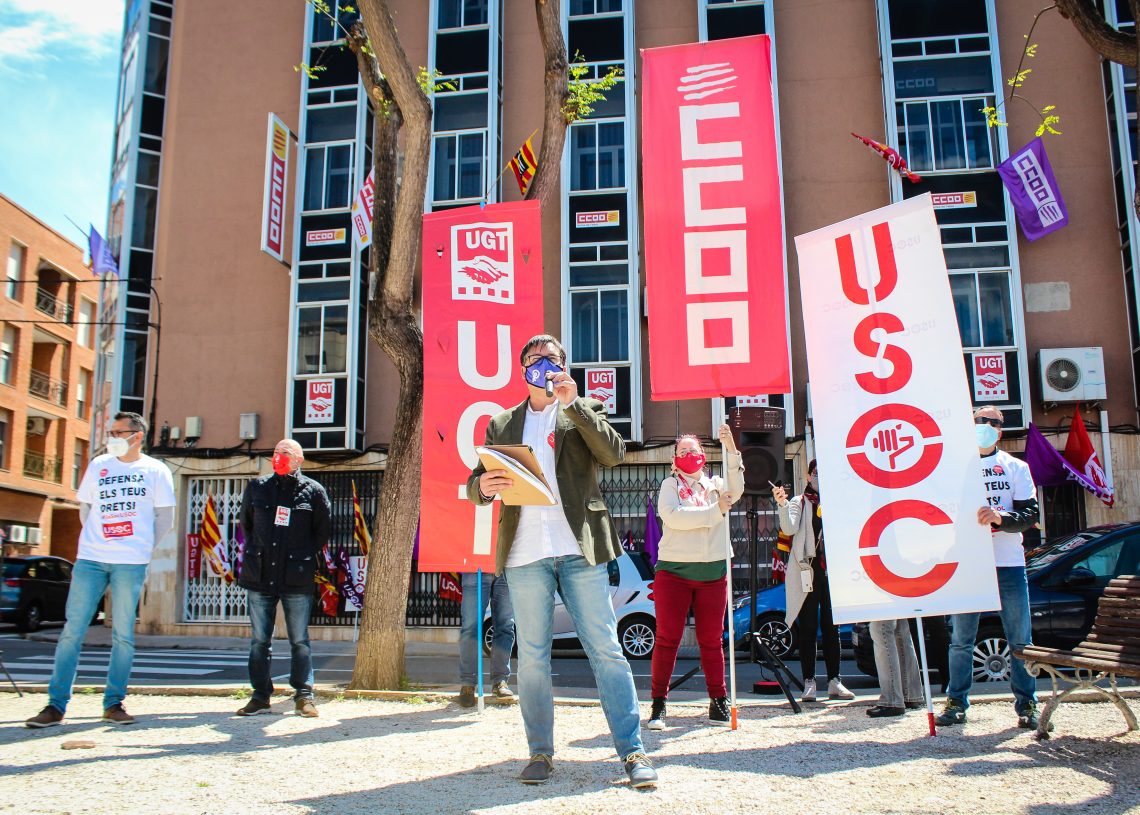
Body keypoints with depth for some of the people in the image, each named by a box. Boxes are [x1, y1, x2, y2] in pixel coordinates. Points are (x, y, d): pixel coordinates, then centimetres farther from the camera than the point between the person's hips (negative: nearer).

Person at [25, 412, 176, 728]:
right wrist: (98, 540, 10)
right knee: (72, 630, -1)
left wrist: (142, 547, 3)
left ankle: (114, 703, 10)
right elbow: (85, 507, 18)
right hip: (90, 559, 2)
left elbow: (165, 518, 7)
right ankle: (56, 704, 5)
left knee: (123, 634, 2)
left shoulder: (155, 470, 4)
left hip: (131, 563, -2)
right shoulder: (98, 465, 12)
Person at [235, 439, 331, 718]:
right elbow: (246, 524, 20)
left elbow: (322, 531, 9)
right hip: (259, 577, 3)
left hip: (297, 579, -3)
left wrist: (304, 558, 5)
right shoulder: (257, 487, 10)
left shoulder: (313, 491, 2)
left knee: (300, 640, 1)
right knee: (259, 640, 7)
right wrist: (255, 554, 14)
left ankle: (304, 695, 8)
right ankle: (260, 696, 15)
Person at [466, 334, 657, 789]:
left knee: (606, 650, -3)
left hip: (579, 549, -2)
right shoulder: (501, 425, 18)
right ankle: (540, 752, 16)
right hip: (525, 553, 2)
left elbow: (614, 454, -4)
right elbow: (475, 484, 13)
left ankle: (632, 751, 3)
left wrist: (572, 404, -10)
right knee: (532, 657, 5)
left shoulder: (584, 411, 13)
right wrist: (482, 486, -12)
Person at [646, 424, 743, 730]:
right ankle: (658, 704, 2)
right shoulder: (670, 485, 6)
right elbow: (672, 516, -13)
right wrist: (715, 512, -13)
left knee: (711, 640, 7)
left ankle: (719, 702, 15)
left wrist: (732, 450, -22)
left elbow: (736, 490, -9)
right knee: (667, 638, -3)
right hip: (673, 570, -2)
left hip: (713, 572, 3)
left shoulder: (715, 485, 14)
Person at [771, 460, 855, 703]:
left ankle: (834, 681, 13)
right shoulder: (800, 502, 4)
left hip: (832, 570, 3)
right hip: (808, 571, -3)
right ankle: (809, 682, 3)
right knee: (808, 627, -1)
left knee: (832, 627, 7)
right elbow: (789, 529, -13)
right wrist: (782, 505, -28)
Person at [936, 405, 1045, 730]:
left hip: (1008, 562, 0)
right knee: (961, 638, 3)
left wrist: (1000, 517, -20)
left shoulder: (1016, 468, 10)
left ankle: (1027, 704, 14)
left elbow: (1031, 514, -1)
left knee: (1020, 638, 2)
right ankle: (956, 702, 12)